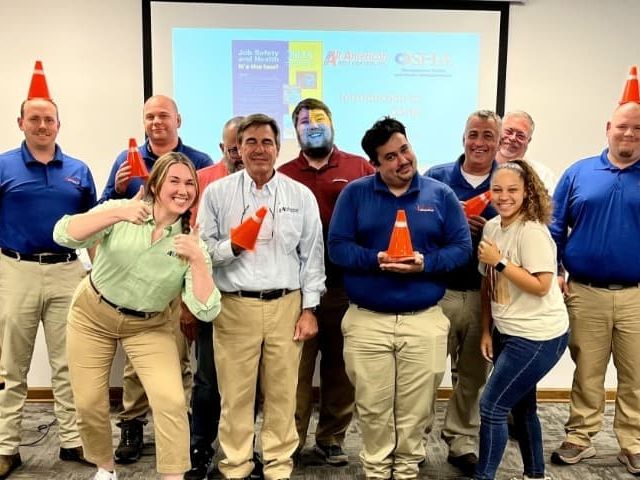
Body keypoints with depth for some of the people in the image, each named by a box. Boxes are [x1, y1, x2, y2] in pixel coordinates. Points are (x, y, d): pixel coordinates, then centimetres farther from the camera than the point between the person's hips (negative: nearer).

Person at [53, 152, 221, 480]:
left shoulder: (191, 241, -14)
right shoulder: (121, 211, -14)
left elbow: (205, 311, -22)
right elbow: (63, 235, -29)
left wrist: (198, 260, -34)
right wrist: (117, 213, -41)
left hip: (149, 327, 0)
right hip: (91, 315, 0)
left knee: (171, 402, -16)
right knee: (89, 404, 7)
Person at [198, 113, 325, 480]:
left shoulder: (301, 195, 5)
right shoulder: (217, 193, 3)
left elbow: (312, 256, 6)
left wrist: (309, 308, 2)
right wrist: (231, 247, -15)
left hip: (286, 306, 1)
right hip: (234, 306, -1)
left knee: (282, 394, 8)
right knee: (236, 395, 6)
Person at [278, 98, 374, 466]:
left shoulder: (361, 169, 4)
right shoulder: (283, 175, 7)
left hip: (346, 285, 0)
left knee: (340, 366, 12)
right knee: (297, 365, 7)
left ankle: (332, 438, 28)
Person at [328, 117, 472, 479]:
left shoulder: (441, 194, 3)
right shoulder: (355, 193, 1)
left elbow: (462, 248, 1)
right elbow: (338, 247, -3)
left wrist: (425, 262, -17)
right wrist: (377, 259, -21)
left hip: (425, 321, 1)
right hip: (367, 320, 0)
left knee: (416, 407, 11)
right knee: (373, 406, 10)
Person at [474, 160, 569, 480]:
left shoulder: (532, 231, -18)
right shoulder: (492, 227, 5)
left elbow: (541, 285, -23)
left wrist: (499, 261, -22)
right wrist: (487, 331, 9)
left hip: (538, 336, -8)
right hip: (509, 332, 8)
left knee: (491, 407, -7)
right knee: (521, 406, 19)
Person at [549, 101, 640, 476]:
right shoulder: (579, 173, 4)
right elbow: (555, 227, 5)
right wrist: (554, 272, -3)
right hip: (585, 293, 0)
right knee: (586, 373, 12)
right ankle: (579, 438, 25)